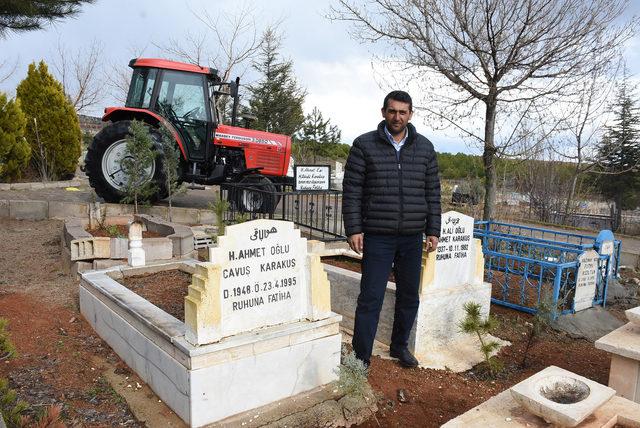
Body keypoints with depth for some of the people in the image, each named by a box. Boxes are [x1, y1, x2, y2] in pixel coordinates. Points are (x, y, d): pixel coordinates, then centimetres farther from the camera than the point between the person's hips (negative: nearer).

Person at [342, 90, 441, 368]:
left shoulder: (425, 148, 9)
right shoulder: (364, 145, -1)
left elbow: (432, 193, 10)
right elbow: (351, 190, -4)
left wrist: (433, 231, 6)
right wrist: (353, 229, -10)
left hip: (412, 238, 4)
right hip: (377, 237, -4)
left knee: (409, 296, 14)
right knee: (371, 299, -2)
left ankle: (400, 346, 34)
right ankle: (361, 358, 11)